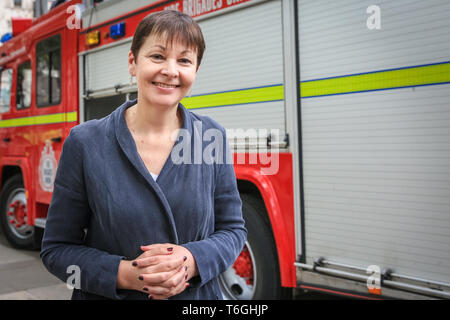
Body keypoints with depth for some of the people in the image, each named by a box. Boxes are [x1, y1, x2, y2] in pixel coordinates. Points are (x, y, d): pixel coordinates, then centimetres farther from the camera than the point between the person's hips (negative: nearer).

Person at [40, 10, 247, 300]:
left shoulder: (212, 137, -7)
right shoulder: (85, 142, -12)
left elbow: (232, 229, -2)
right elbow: (57, 247, -8)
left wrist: (192, 261, -20)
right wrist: (123, 274, -23)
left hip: (198, 296, 2)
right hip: (109, 294, -1)